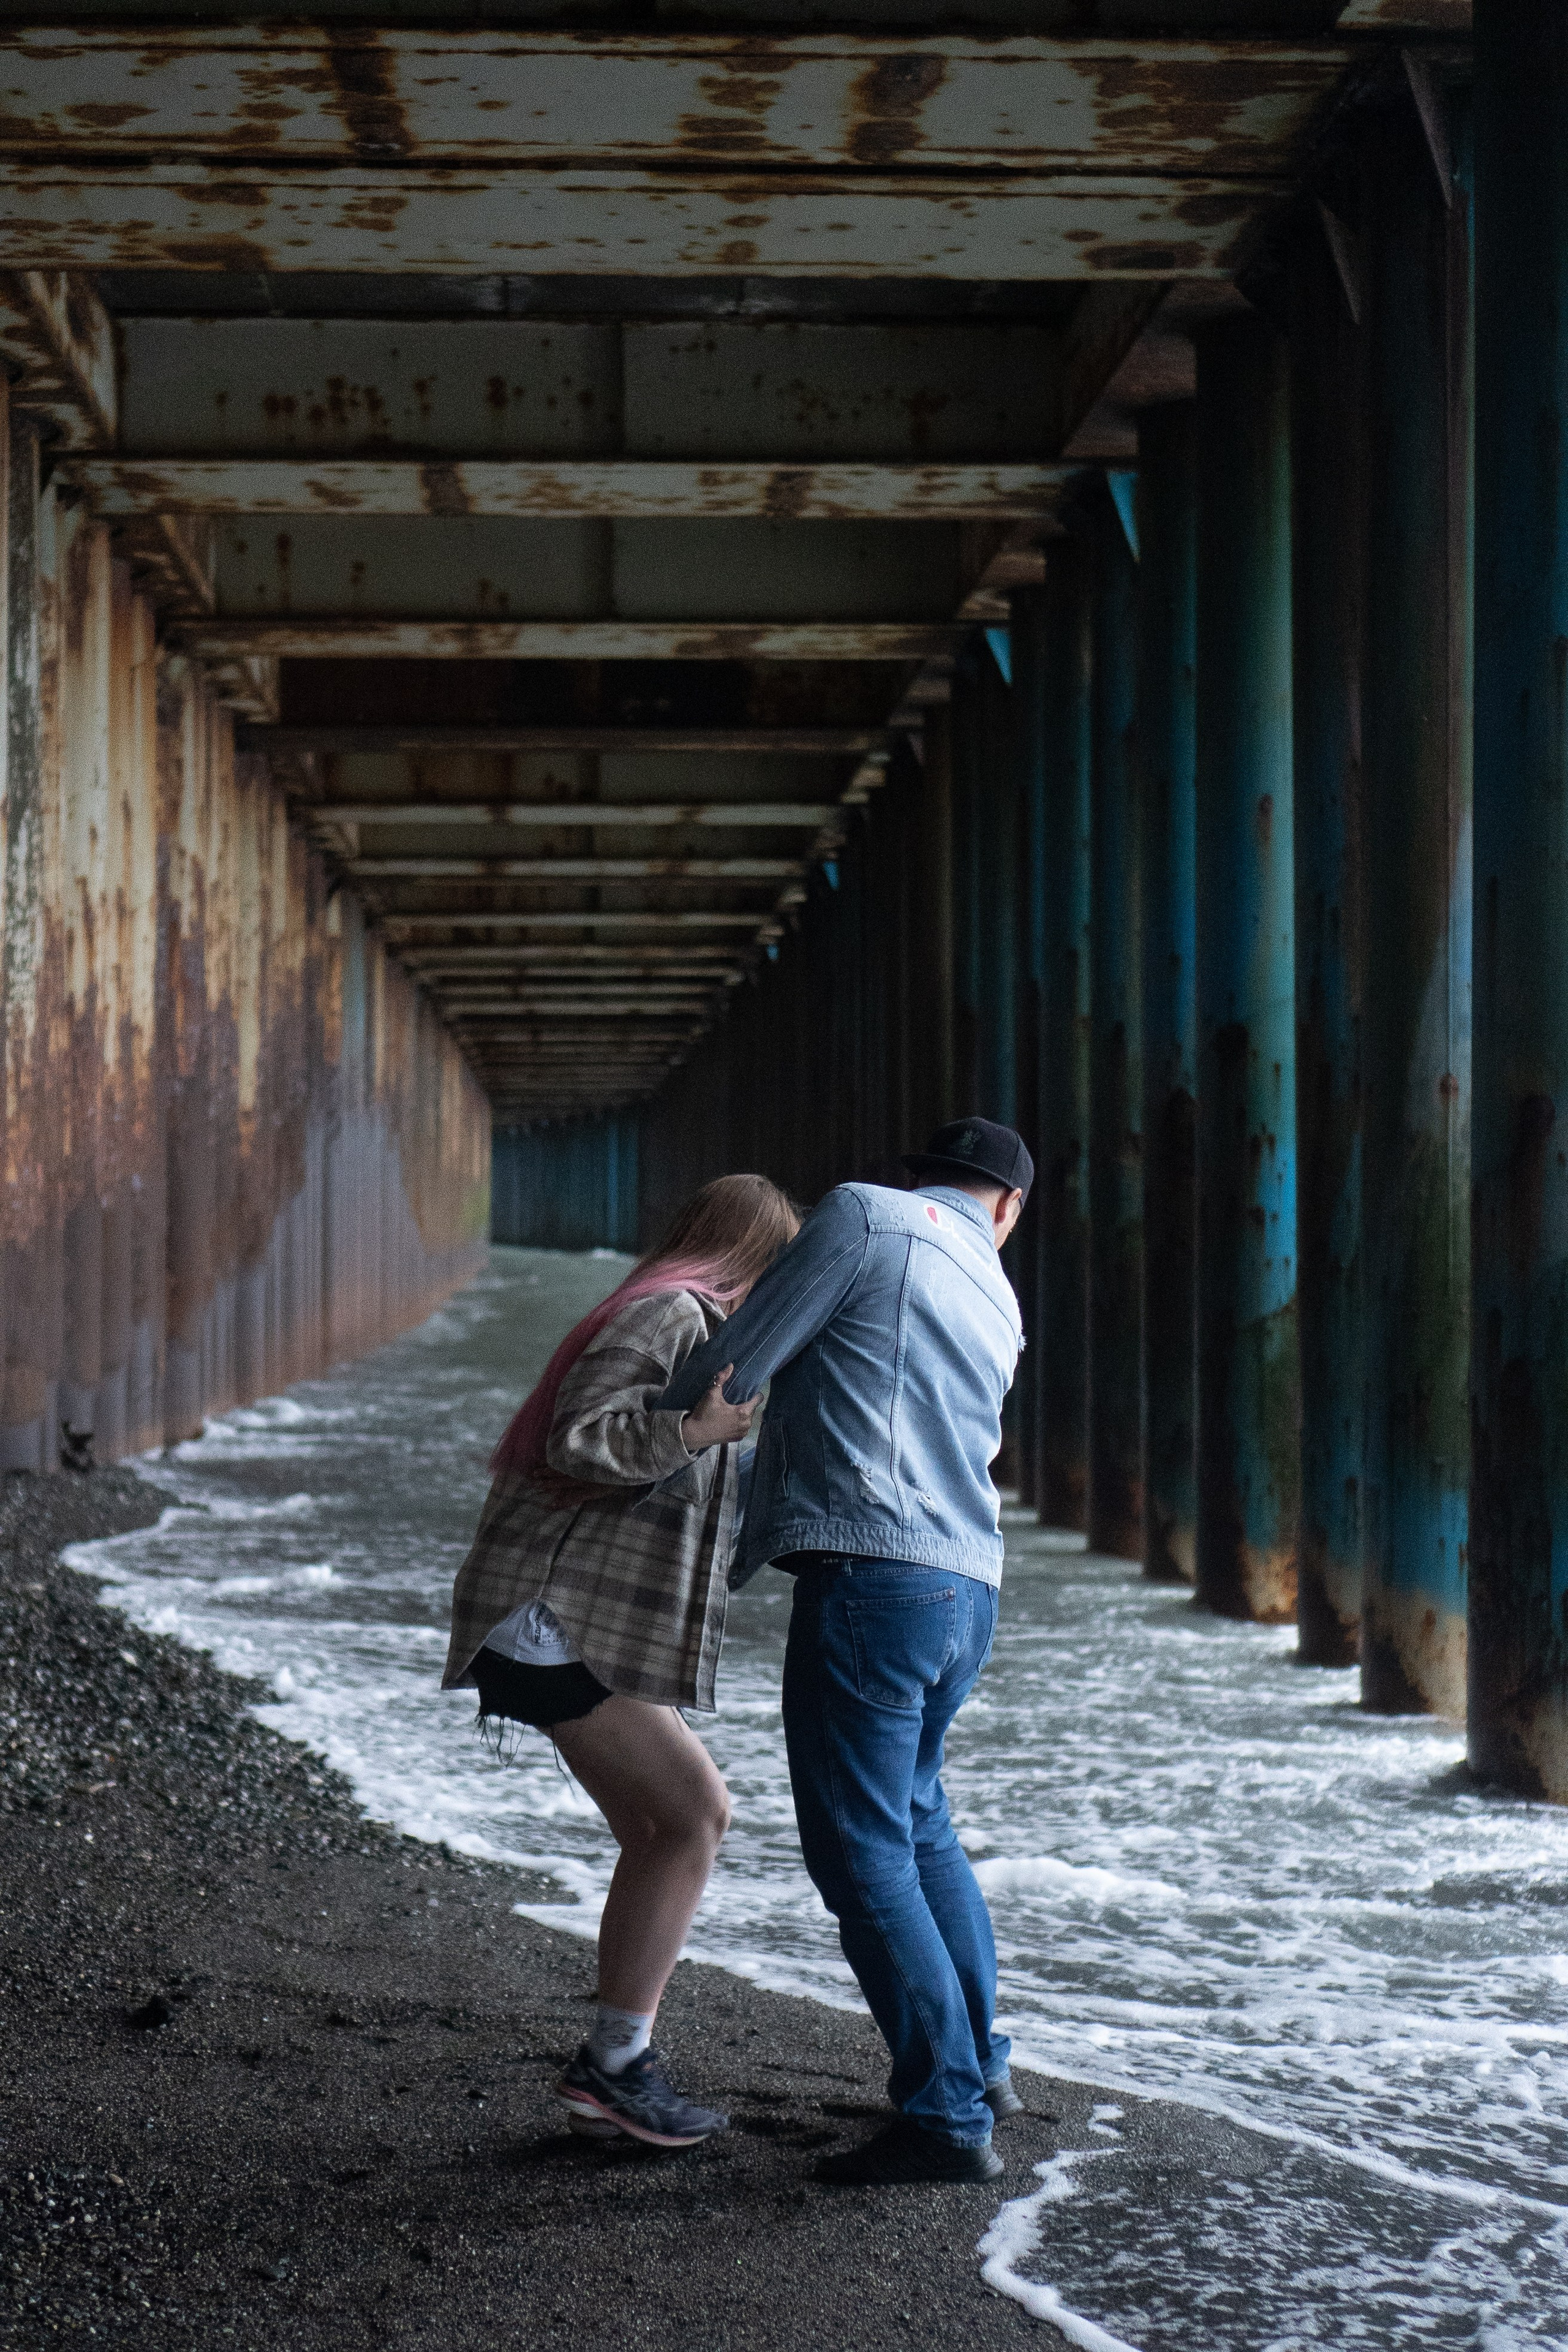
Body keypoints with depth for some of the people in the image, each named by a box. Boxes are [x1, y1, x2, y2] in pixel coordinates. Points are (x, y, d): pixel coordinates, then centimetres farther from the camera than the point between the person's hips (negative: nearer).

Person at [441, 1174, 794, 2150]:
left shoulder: (701, 1327, 23)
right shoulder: (668, 1315, -10)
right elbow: (578, 1442, -22)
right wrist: (696, 1430, -28)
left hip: (596, 1628, 11)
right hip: (554, 1619, -11)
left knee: (663, 1833, 8)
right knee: (695, 1812, -14)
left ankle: (619, 2067, 11)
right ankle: (616, 2060, -9)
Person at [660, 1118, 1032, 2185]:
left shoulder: (864, 1216, -2)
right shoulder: (998, 1304, 19)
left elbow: (734, 1366, -3)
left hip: (870, 1577, -8)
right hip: (965, 1588, 8)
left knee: (863, 1853, -3)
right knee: (916, 1820, 27)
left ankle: (947, 2117, -3)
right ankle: (980, 2059, 37)